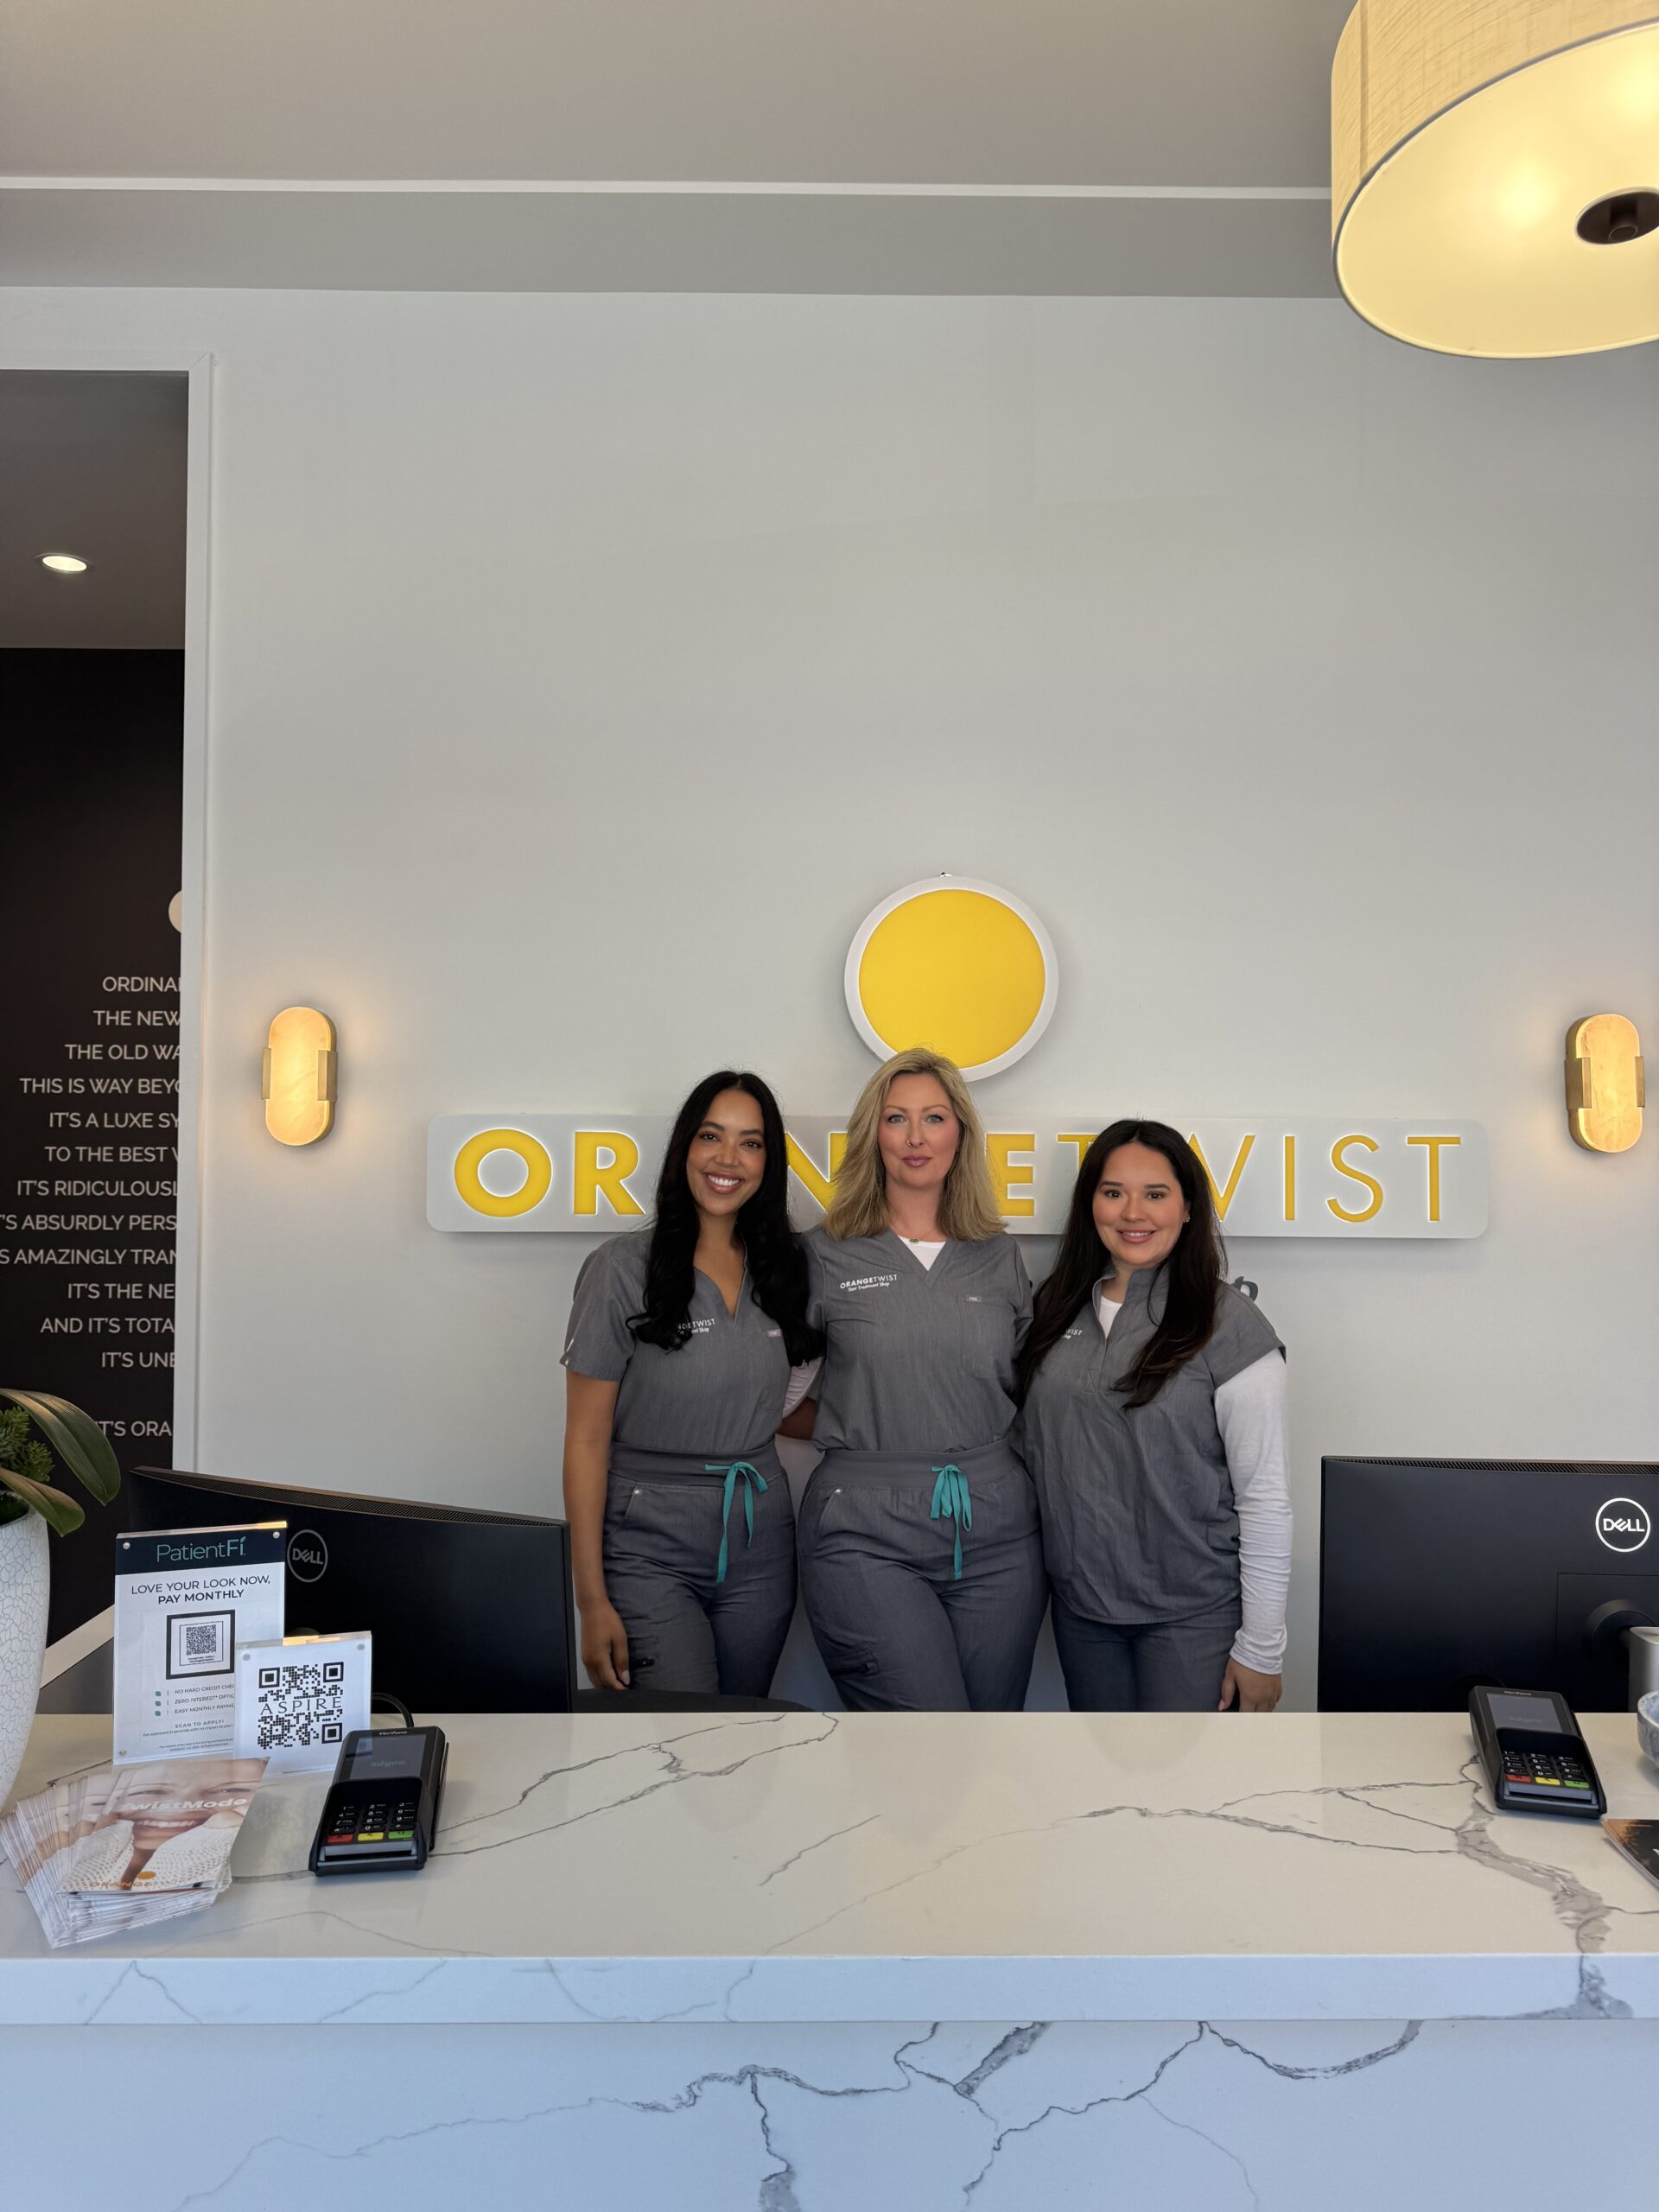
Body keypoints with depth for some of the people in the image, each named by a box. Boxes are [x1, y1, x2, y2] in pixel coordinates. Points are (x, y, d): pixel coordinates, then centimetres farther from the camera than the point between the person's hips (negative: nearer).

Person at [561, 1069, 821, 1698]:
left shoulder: (783, 1267, 5)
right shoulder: (624, 1267, -9)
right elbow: (587, 1441, -8)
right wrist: (592, 1600, -10)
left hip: (760, 1546, 5)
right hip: (649, 1552, -4)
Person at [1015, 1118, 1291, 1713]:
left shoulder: (1230, 1326, -12)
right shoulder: (1057, 1310, 3)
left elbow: (1265, 1497, -12)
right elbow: (1030, 1444, 12)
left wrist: (1260, 1649, -12)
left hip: (1193, 1618, -5)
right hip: (1079, 1606, 5)